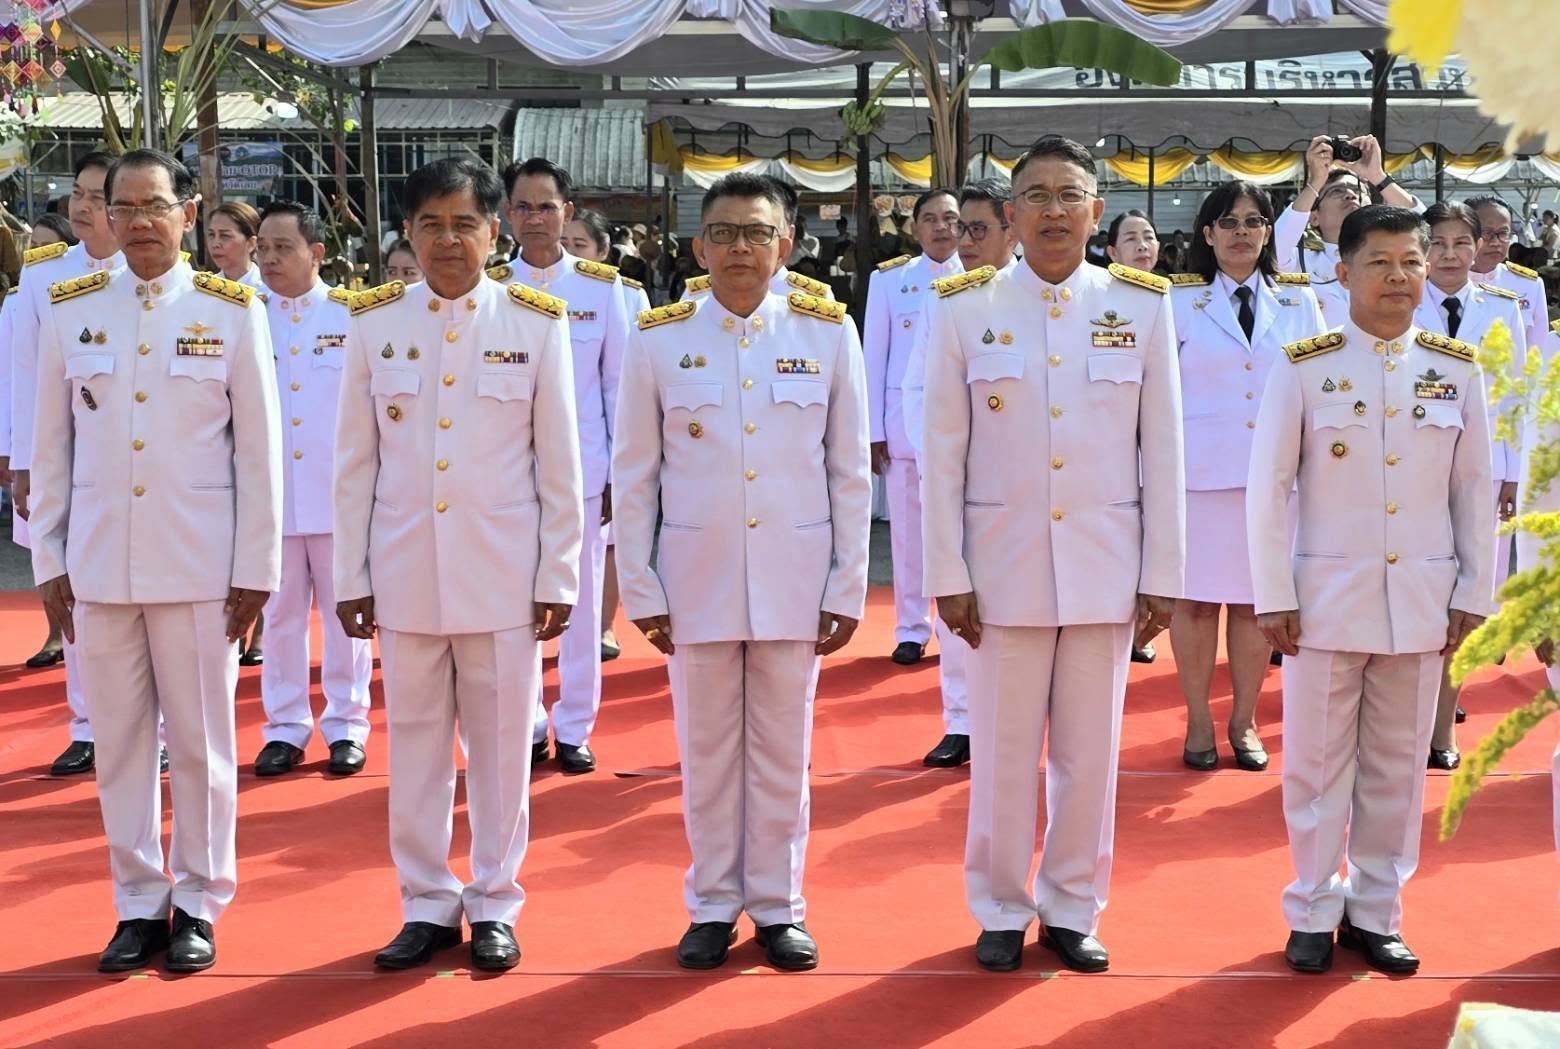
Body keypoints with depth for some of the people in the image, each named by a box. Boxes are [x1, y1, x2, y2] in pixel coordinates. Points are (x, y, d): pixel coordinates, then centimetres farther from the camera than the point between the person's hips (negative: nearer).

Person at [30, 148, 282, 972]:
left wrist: (256, 569, -3)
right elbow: (51, 448, 8)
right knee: (118, 740, 8)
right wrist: (48, 561, 5)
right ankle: (138, 903, 20)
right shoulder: (69, 310, 4)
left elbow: (260, 451, -1)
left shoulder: (233, 311, -1)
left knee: (201, 740, 5)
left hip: (199, 564, -2)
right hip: (98, 563, 2)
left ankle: (198, 903, 18)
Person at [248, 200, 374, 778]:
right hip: (269, 493, 2)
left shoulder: (352, 316, -1)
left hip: (339, 493, -2)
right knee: (280, 614, 9)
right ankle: (285, 726, 18)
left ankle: (346, 725, 16)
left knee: (344, 613, 5)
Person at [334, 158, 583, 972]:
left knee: (501, 742, 6)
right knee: (415, 741, 9)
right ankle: (426, 903, 21)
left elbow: (561, 463, 1)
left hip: (504, 570, -1)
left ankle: (494, 903, 19)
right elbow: (355, 462, 5)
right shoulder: (373, 321, 3)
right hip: (404, 570, 2)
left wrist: (559, 576, -2)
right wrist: (351, 576, 3)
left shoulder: (537, 322, -1)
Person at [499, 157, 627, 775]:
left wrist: (621, 473, 1)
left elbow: (618, 385, 4)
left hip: (582, 472, 0)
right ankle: (525, 727, 18)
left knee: (581, 603, 6)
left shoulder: (601, 287, 1)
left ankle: (574, 729, 17)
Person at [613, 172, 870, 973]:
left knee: (782, 751, 9)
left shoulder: (829, 334, -1)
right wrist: (639, 589, 0)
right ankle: (712, 905, 22)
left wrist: (848, 588, 0)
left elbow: (850, 473, 2)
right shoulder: (657, 341, -1)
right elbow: (633, 477, 3)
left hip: (795, 581, 0)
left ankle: (778, 906, 22)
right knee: (707, 750, 9)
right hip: (695, 582, 0)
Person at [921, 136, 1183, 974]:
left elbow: (1161, 451, 2)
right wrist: (947, 576, -3)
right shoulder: (964, 308, -2)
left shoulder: (1143, 306, 1)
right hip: (1003, 564, -1)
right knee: (1003, 750, 7)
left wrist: (1162, 575, 1)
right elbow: (944, 455, 0)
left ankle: (1072, 909, 24)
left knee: (1090, 749, 8)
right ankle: (1001, 911, 23)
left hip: (1106, 565, 1)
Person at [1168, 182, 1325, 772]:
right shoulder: (1179, 300, 2)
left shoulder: (1299, 301, 9)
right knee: (1196, 599, 2)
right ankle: (1198, 724, 14)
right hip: (1199, 472, -2)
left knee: (1255, 601, 7)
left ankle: (1244, 722, 20)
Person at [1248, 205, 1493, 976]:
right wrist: (1273, 596, -6)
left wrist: (1473, 593, 4)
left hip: (1421, 598, 2)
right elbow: (1268, 488, -3)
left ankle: (1375, 912, 22)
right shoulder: (1304, 369, -5)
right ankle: (1313, 912, 18)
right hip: (1327, 595, -2)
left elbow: (1474, 492, 7)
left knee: (1396, 764, 9)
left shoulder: (1457, 371, 3)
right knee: (1319, 761, 6)